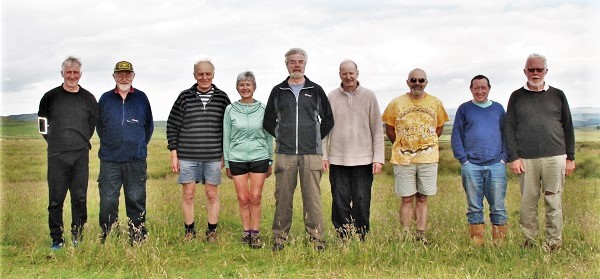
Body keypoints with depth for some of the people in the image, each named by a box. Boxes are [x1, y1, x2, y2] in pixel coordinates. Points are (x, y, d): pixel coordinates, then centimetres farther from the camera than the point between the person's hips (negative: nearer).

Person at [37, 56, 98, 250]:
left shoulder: (88, 98, 7)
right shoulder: (51, 96, 4)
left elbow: (95, 122, 18)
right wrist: (52, 140, 8)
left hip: (81, 155, 1)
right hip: (56, 155, -1)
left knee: (80, 198, 4)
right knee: (55, 199, 1)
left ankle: (78, 237, 14)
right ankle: (56, 239, 11)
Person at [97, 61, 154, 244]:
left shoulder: (141, 98, 7)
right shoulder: (105, 99, 7)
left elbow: (149, 126, 14)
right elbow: (99, 126, 16)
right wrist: (109, 145, 14)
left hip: (136, 160, 0)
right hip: (109, 160, 0)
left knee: (136, 200, 4)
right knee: (108, 201, 0)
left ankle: (138, 239, 14)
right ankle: (108, 240, 11)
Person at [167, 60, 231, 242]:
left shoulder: (222, 98, 3)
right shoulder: (185, 97, 2)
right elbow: (172, 126, 4)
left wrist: (226, 154, 5)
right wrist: (174, 154, -1)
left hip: (213, 157, 0)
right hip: (187, 156, 0)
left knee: (212, 194, 6)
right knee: (188, 194, 5)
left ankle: (212, 231, 19)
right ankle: (189, 231, 19)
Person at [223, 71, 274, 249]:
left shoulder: (263, 109, 4)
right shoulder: (230, 110, 3)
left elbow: (268, 136, 9)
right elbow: (226, 137, 7)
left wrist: (270, 162, 8)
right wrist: (227, 164, 5)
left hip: (259, 157, 0)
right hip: (237, 158, 0)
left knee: (255, 198, -2)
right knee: (243, 199, 2)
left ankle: (255, 233, 8)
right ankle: (246, 232, 15)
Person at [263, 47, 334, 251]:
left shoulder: (316, 90, 9)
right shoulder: (278, 91, 11)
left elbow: (328, 120, 15)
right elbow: (268, 121, 18)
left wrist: (316, 139, 9)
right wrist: (281, 136, 10)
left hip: (311, 153, -1)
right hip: (284, 153, 1)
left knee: (312, 197, -2)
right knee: (283, 197, 3)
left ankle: (316, 238, 5)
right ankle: (280, 237, 12)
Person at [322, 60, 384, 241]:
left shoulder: (369, 96, 3)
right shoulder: (331, 97, 5)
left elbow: (377, 129, 2)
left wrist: (378, 158, -4)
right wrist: (324, 155, -1)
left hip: (363, 159, -1)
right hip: (337, 160, 1)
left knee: (362, 202, 2)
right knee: (340, 202, 3)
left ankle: (360, 239, 13)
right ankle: (343, 238, 14)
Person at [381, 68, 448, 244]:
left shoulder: (435, 103, 5)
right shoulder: (396, 103, 1)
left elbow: (439, 128, 16)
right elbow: (389, 129, 9)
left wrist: (427, 144, 9)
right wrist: (402, 145, 4)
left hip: (428, 158, 1)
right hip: (403, 159, -1)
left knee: (422, 198, 7)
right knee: (407, 199, 2)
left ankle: (421, 236, 12)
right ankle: (406, 236, 8)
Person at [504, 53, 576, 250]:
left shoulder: (557, 95, 12)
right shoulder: (517, 97, 9)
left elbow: (568, 127, 13)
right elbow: (509, 129, 6)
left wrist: (570, 157, 9)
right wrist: (513, 158, -3)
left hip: (555, 157, 0)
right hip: (526, 159, 0)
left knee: (554, 202, 1)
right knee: (528, 202, 1)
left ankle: (554, 242, 9)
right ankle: (530, 240, 11)